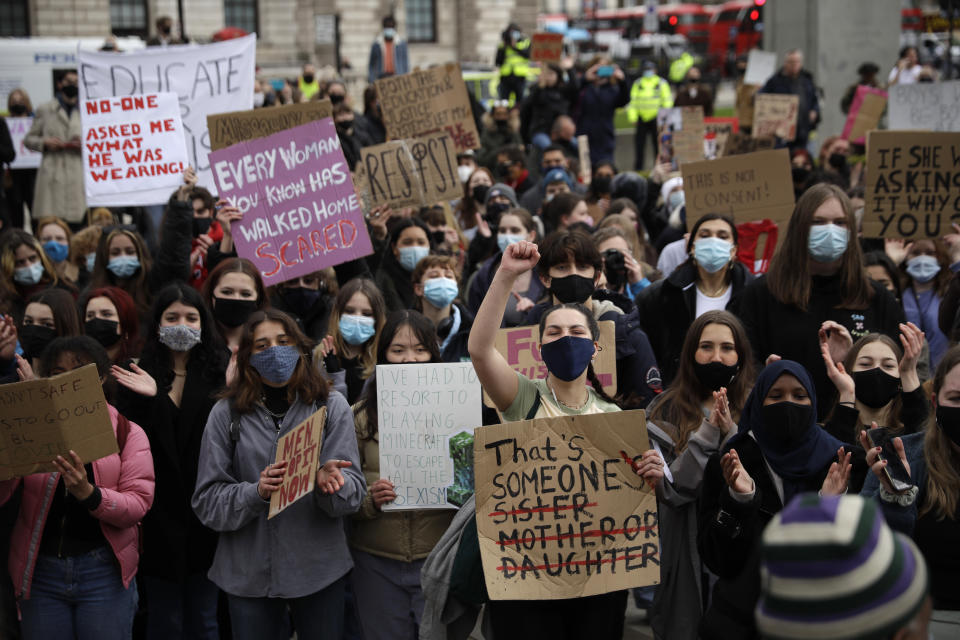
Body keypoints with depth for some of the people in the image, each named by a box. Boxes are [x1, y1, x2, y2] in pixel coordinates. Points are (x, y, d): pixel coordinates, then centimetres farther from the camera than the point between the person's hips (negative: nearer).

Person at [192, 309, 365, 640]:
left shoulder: (331, 405, 0)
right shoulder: (227, 413, -1)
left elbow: (354, 490, -3)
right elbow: (206, 501, -4)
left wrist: (330, 482, -25)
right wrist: (256, 492, -21)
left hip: (319, 569, 1)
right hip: (249, 573, 0)